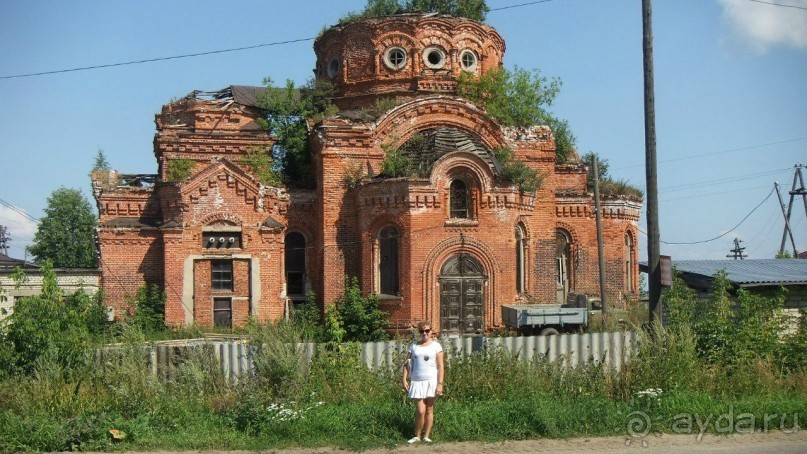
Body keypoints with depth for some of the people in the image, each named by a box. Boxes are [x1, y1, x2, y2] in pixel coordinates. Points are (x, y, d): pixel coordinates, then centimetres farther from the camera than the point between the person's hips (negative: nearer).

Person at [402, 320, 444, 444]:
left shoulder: (436, 346, 2)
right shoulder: (413, 345, 9)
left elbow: (440, 366, -2)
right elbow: (407, 363, 9)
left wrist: (440, 384, -9)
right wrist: (405, 380, 0)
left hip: (431, 380, -1)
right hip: (416, 381, 1)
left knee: (429, 410, 5)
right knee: (420, 411, -4)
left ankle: (426, 436, 14)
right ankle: (417, 436, 10)